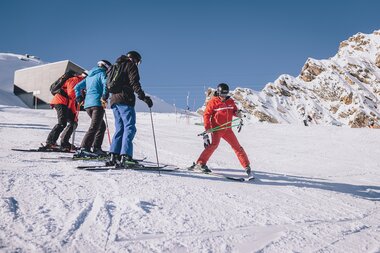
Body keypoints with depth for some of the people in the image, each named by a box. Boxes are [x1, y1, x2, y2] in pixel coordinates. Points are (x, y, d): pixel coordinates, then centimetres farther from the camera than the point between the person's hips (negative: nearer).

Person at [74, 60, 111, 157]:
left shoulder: (89, 76, 25)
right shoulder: (102, 73, 4)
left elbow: (77, 87, 25)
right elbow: (105, 83, -18)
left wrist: (79, 98, 24)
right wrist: (104, 97, -13)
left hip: (87, 105, 8)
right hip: (97, 104, -8)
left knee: (101, 126, 18)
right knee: (94, 128, -13)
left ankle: (96, 148, 14)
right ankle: (83, 149, -24)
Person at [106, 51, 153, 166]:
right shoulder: (131, 65, 3)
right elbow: (134, 83, -12)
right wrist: (144, 97, -19)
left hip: (114, 100, 8)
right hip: (125, 100, -8)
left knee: (119, 128, 9)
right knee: (129, 128, -12)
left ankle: (113, 156, 0)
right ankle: (124, 156, -24)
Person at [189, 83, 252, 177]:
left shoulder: (230, 101, 7)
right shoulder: (213, 102, -6)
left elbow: (234, 110, 19)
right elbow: (206, 114, -5)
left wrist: (237, 113, -6)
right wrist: (207, 128, -15)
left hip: (227, 129, 5)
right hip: (216, 129, -5)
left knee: (237, 146, 4)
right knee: (214, 144, -24)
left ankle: (246, 167, 11)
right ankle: (200, 163, -17)